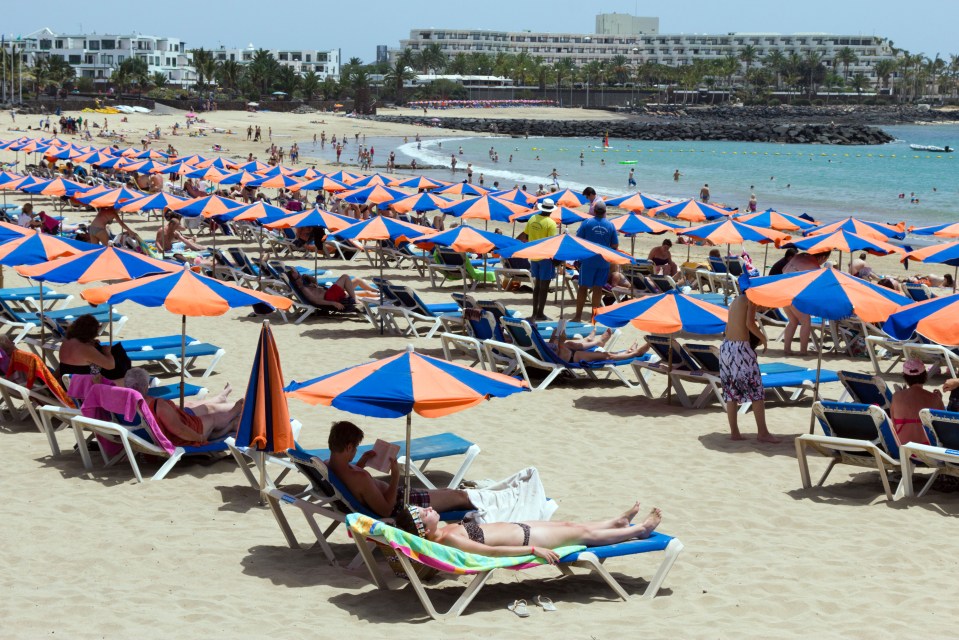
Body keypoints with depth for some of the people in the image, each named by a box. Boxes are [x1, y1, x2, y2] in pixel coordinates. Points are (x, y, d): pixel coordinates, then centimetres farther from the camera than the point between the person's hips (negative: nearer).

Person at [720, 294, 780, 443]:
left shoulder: (737, 300, 17)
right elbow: (749, 323, -18)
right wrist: (763, 337, -3)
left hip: (726, 346, 8)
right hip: (741, 348, -8)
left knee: (731, 393, 11)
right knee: (757, 393, 0)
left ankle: (734, 432, 14)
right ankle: (763, 433, 2)